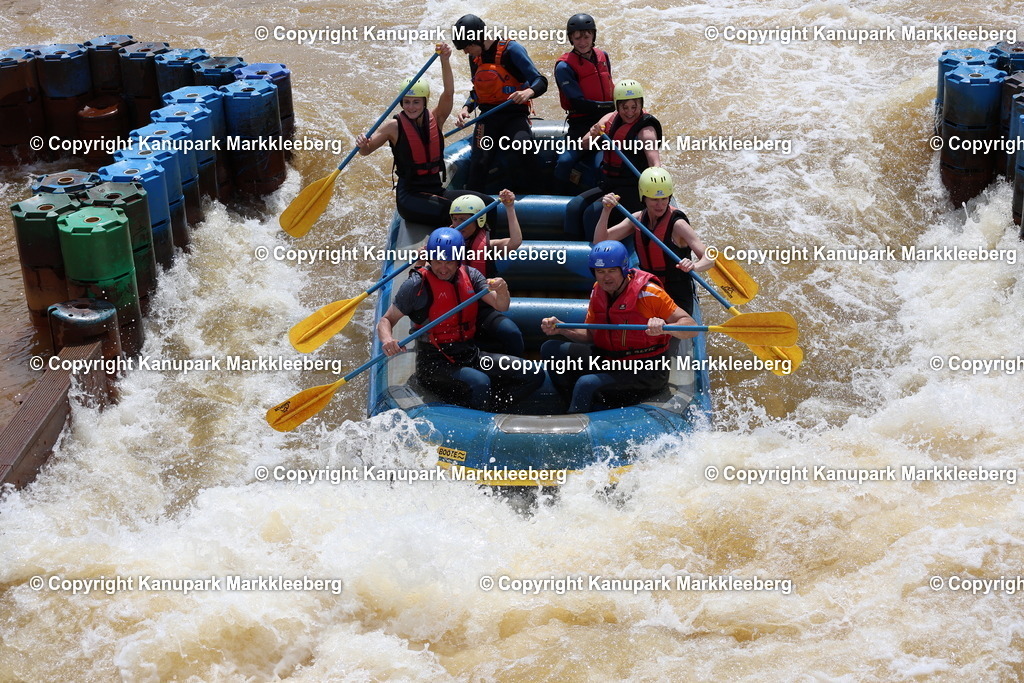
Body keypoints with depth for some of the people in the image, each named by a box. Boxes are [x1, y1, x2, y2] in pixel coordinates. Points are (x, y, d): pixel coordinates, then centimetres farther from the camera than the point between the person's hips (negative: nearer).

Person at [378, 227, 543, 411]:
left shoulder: (469, 275, 5)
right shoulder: (417, 284, -8)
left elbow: (501, 307, -1)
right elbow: (386, 320, -6)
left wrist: (502, 291, -25)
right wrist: (387, 339, -29)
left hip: (471, 355, 6)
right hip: (434, 362, -6)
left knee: (534, 375, -7)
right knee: (479, 383, -36)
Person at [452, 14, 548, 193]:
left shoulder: (511, 49, -8)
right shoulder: (475, 58, 12)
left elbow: (541, 82, -11)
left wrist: (528, 92, -33)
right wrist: (467, 108, 3)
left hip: (515, 115, -4)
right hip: (488, 117, 4)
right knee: (479, 162, -17)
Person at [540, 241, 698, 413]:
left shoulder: (647, 292, -16)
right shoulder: (597, 292, 4)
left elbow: (691, 329, -19)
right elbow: (590, 336, 13)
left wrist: (665, 327, -40)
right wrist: (560, 328, -4)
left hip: (646, 373, -8)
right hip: (609, 363, 8)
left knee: (586, 384, -31)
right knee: (551, 349, -2)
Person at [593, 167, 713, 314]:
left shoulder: (677, 224, -14)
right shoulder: (638, 218, 2)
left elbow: (709, 259, -20)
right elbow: (600, 241, 1)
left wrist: (694, 266, -43)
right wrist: (606, 211, -14)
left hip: (677, 299, -5)